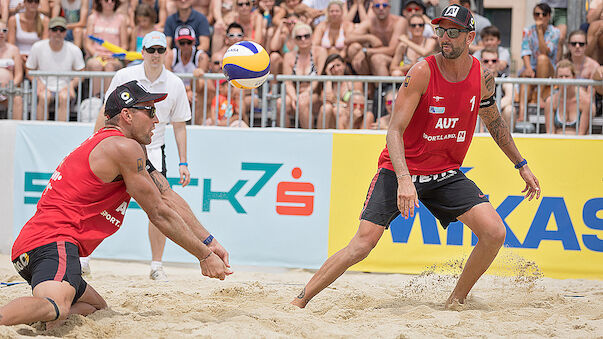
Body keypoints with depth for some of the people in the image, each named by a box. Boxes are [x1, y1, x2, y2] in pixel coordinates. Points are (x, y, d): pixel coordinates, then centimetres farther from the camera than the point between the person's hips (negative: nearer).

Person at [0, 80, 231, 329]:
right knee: (55, 306, -36)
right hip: (53, 241, -11)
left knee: (97, 307, 27)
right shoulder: (125, 148, -6)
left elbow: (168, 197, 26)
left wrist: (208, 241, 24)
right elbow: (160, 214, -3)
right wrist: (204, 255, 5)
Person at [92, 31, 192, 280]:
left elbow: (179, 126, 6)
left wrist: (183, 163, 2)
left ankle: (156, 266, 2)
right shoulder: (124, 77, -7)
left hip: (153, 150, 1)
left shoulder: (175, 85, -3)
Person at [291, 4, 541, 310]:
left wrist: (521, 165, 22)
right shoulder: (423, 72, -18)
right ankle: (298, 302, -5)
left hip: (446, 174, 4)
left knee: (494, 233, -13)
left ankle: (455, 302, 6)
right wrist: (404, 180, -36)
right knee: (362, 245, -15)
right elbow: (395, 130, -22)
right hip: (401, 169, -4)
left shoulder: (482, 77, -3)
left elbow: (494, 122, 18)